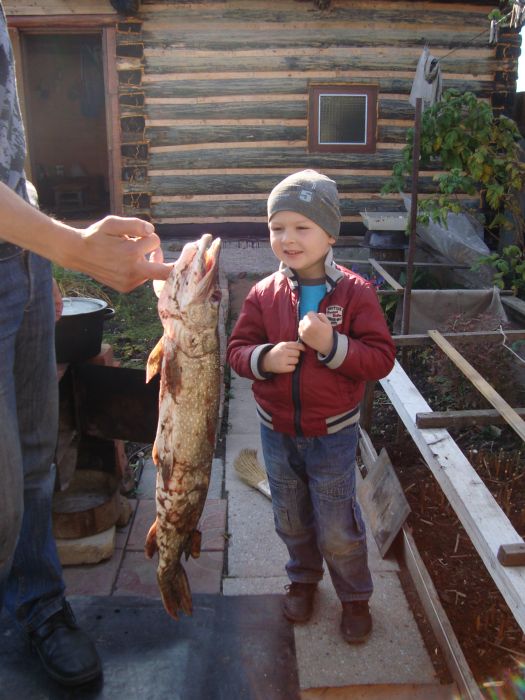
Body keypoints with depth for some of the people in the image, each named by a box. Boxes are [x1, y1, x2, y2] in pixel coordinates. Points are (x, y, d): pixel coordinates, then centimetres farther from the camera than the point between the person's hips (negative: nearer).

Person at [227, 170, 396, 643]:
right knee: (291, 520, 22)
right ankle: (303, 578, 49)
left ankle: (355, 596, 36)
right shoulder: (264, 294, -5)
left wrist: (331, 345, -30)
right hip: (277, 432, 3)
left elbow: (381, 357, -16)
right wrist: (264, 358, -23)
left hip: (333, 434, -3)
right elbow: (237, 348, -1)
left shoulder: (355, 292, -14)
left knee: (338, 529, 10)